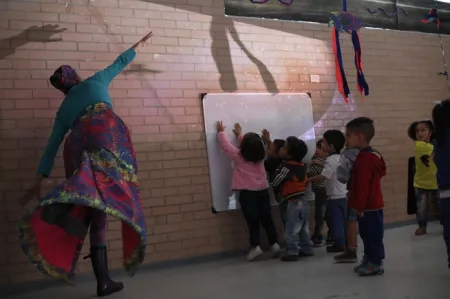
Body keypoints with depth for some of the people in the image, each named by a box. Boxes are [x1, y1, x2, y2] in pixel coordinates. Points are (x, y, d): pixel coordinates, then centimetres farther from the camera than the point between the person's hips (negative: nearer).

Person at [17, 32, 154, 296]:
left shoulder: (64, 110, 32)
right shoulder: (95, 81, 29)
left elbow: (52, 146, 26)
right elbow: (120, 62, 42)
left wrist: (38, 183, 28)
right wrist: (140, 44, 59)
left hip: (78, 142, 4)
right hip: (104, 130, -3)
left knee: (97, 216, 3)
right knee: (108, 176, -31)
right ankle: (61, 205, -61)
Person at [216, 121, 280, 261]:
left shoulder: (238, 156, -7)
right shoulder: (260, 156, 7)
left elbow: (226, 144, 4)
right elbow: (251, 145, 27)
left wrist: (221, 132, 22)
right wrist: (239, 135, 39)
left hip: (247, 193, -4)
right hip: (263, 191, 5)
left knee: (253, 221, -1)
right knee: (267, 220, 9)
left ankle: (255, 246, -5)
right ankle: (274, 244, 8)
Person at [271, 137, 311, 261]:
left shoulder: (286, 167, -19)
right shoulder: (301, 165, 3)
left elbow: (274, 182, -13)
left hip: (294, 202, -8)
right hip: (302, 201, 8)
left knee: (292, 229, -1)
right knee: (303, 228, 17)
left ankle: (292, 252, 2)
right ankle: (306, 249, 24)